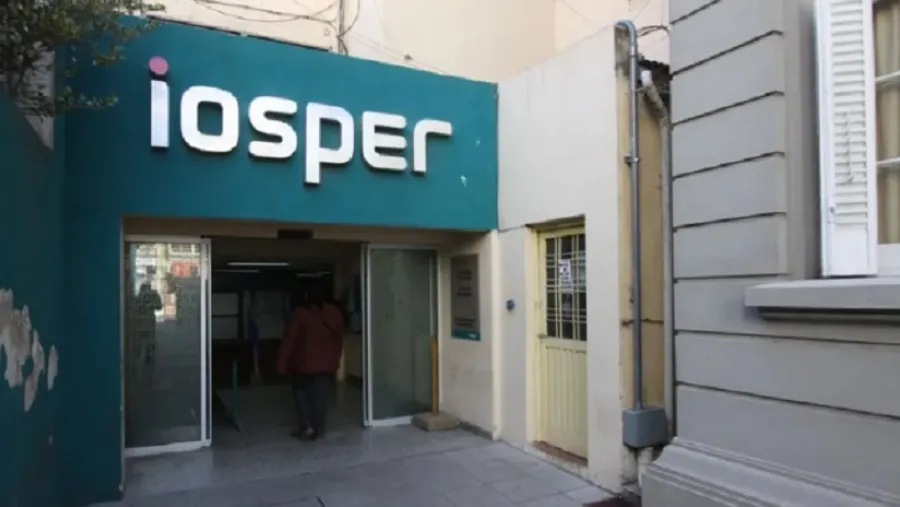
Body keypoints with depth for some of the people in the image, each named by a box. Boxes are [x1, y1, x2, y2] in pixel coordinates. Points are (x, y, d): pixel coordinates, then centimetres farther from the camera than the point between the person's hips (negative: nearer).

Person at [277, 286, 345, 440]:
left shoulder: (301, 313, -12)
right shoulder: (335, 313, 1)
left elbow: (289, 340, -11)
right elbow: (339, 339, 9)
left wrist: (282, 364, -5)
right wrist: (335, 359, 19)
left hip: (304, 363, -3)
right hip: (327, 363, 3)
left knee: (301, 390, 17)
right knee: (321, 396, 12)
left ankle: (307, 426, 8)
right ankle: (318, 430, 15)